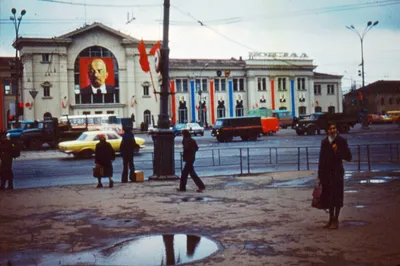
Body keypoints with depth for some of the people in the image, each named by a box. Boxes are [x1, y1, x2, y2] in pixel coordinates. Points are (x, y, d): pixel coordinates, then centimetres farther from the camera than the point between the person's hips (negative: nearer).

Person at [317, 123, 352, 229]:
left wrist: (337, 151, -19)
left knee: (337, 196, 0)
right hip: (326, 173, 4)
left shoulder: (341, 141, -3)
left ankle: (335, 220, 8)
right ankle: (331, 219, 20)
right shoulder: (324, 142, 9)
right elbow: (321, 159, 12)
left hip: (337, 172, -4)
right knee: (328, 197, 8)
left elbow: (348, 157, -4)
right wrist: (319, 175, 10)